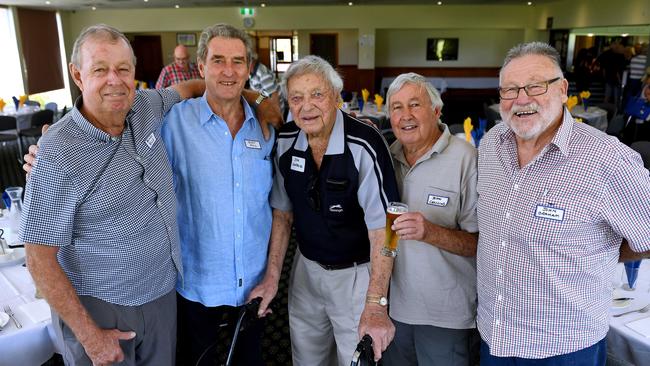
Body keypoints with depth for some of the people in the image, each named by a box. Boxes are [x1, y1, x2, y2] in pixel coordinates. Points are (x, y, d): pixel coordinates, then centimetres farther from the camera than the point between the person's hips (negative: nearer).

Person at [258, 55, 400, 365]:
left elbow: (380, 227, -24)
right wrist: (271, 277, -1)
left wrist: (375, 305, -29)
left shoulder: (364, 145, -24)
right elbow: (282, 212, 3)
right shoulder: (284, 142, -6)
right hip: (307, 267, 5)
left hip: (356, 272, -5)